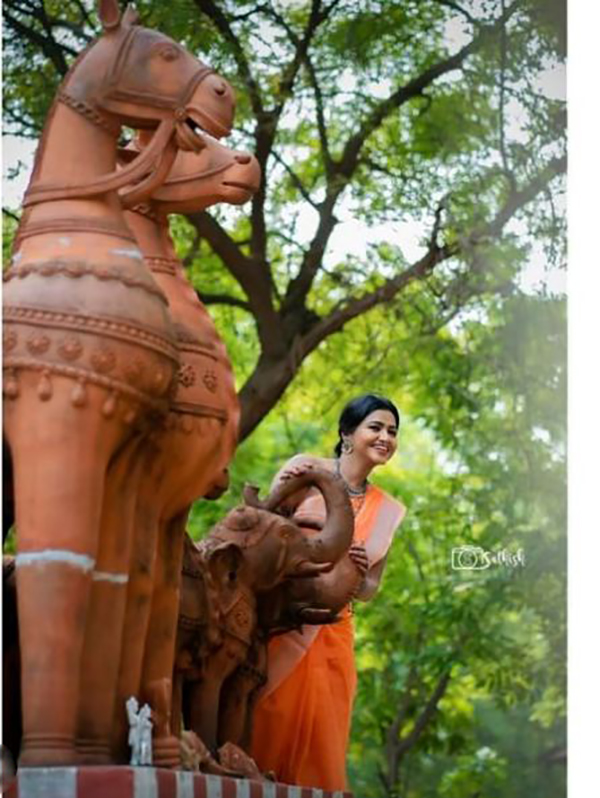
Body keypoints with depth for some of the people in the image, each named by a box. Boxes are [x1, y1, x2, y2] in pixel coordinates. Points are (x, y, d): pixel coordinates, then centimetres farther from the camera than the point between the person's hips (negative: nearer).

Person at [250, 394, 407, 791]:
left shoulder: (388, 511, 10)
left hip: (331, 635, 4)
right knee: (266, 727, -5)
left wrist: (359, 573, -7)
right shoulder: (306, 470, -2)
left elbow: (370, 589, 15)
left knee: (321, 743, 4)